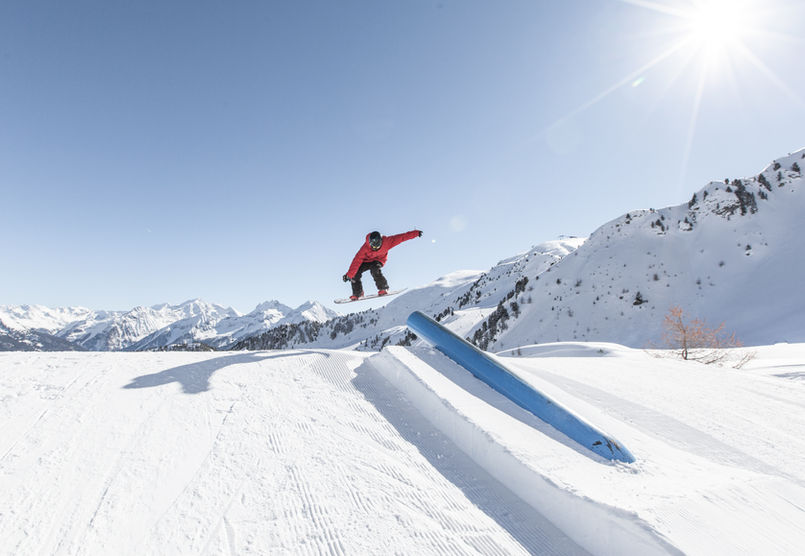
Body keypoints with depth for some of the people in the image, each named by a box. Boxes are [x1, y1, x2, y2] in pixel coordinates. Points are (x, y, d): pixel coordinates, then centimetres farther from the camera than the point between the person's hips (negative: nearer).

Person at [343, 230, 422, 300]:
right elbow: (357, 261, -33)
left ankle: (383, 288, -20)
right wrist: (349, 275, -35)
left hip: (378, 260, -1)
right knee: (355, 273, -15)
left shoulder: (386, 242, -30)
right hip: (366, 260, 1)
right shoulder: (365, 247, -32)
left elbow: (401, 237, -28)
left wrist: (416, 233, -29)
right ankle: (357, 294, 3)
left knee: (374, 269, -34)